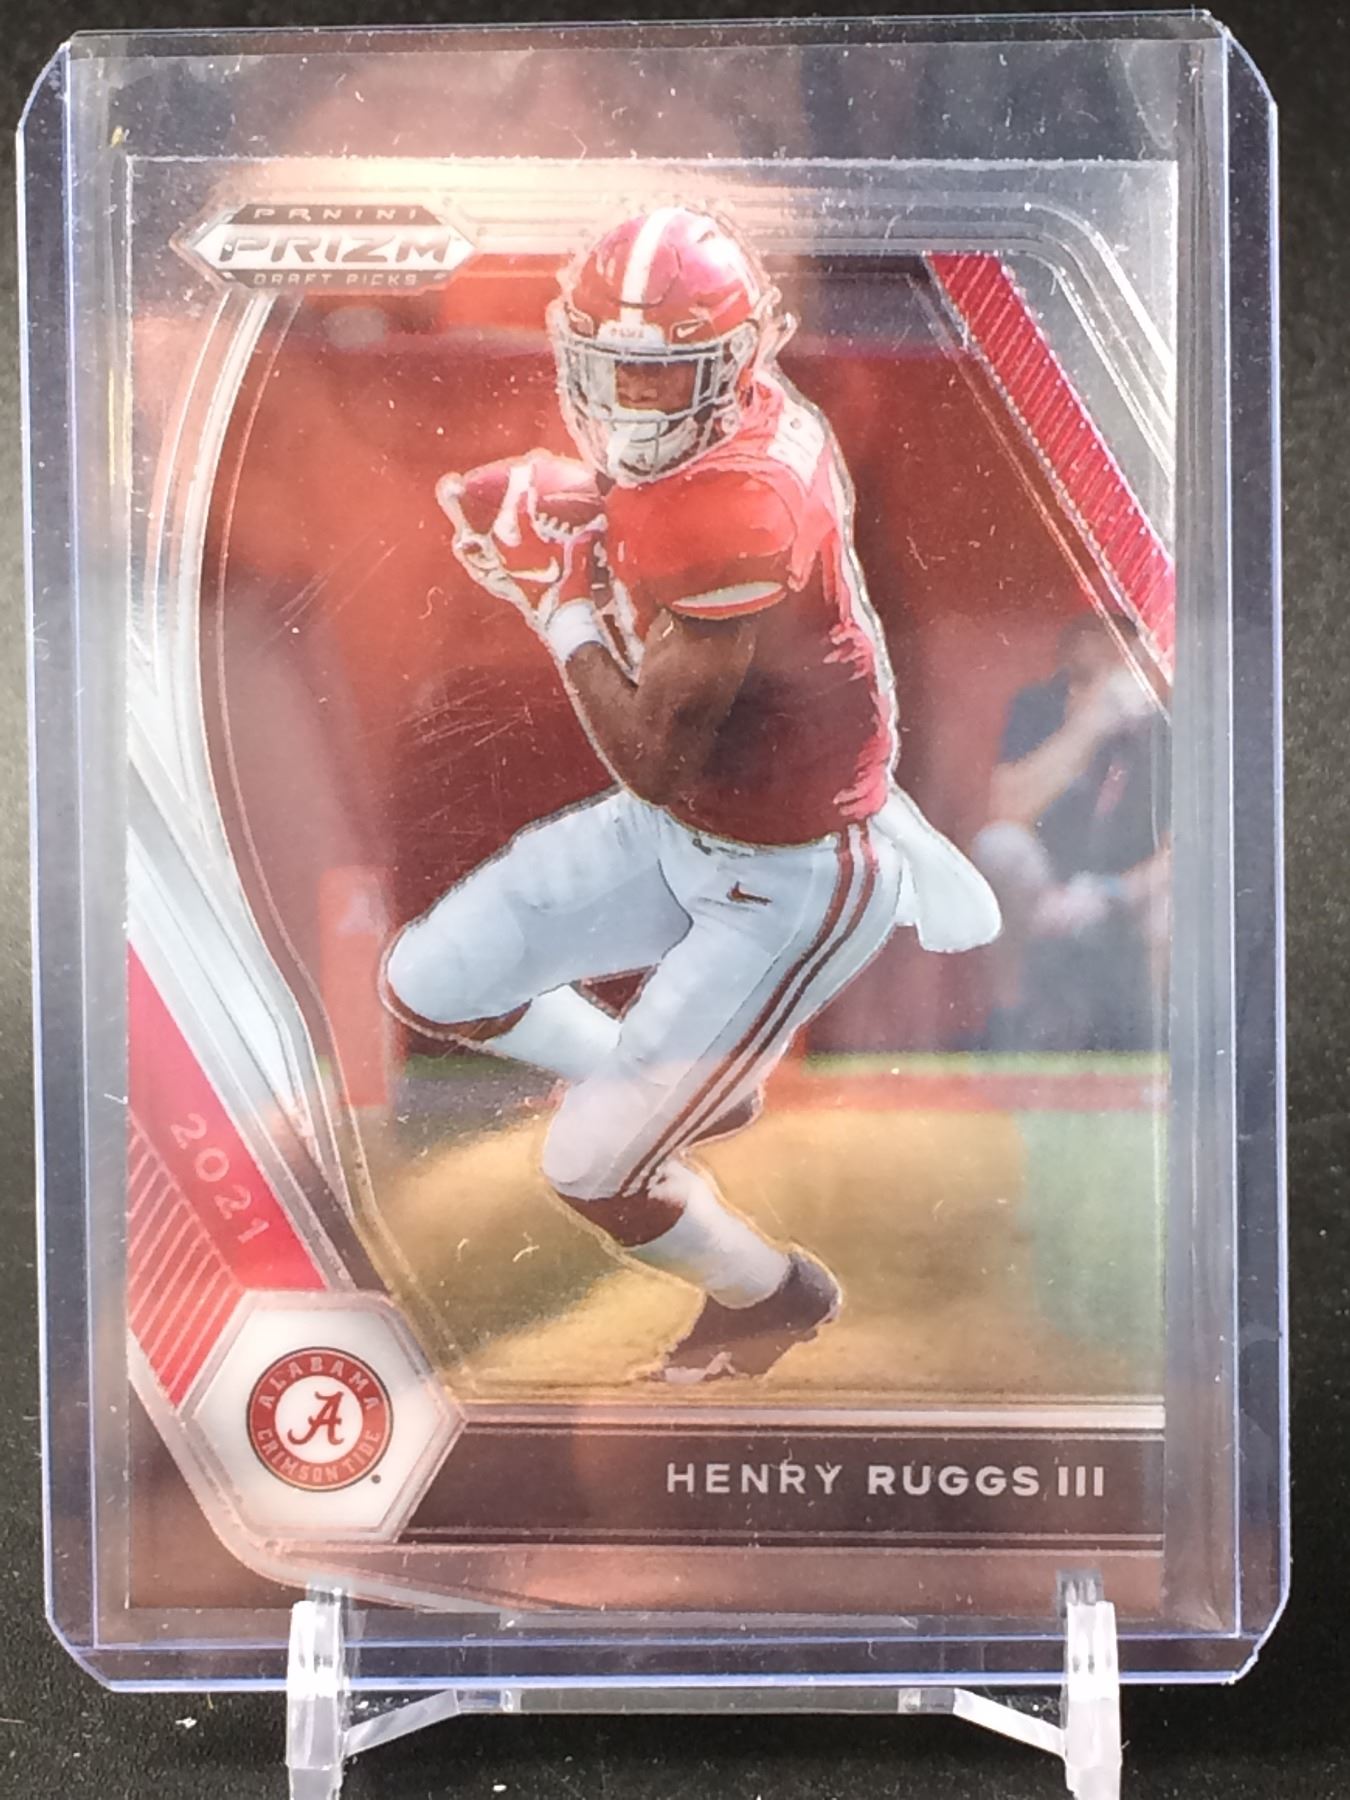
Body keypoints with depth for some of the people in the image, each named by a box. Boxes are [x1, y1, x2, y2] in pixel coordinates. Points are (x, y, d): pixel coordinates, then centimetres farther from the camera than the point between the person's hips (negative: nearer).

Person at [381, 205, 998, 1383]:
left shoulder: (737, 504, -31)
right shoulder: (710, 426, -5)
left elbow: (653, 764, -29)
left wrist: (562, 605, -15)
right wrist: (579, 512, -7)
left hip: (790, 880, -9)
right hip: (688, 828, 9)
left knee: (591, 1174, -4)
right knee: (429, 985, 9)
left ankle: (774, 1296, 29)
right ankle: (678, 1089, 33)